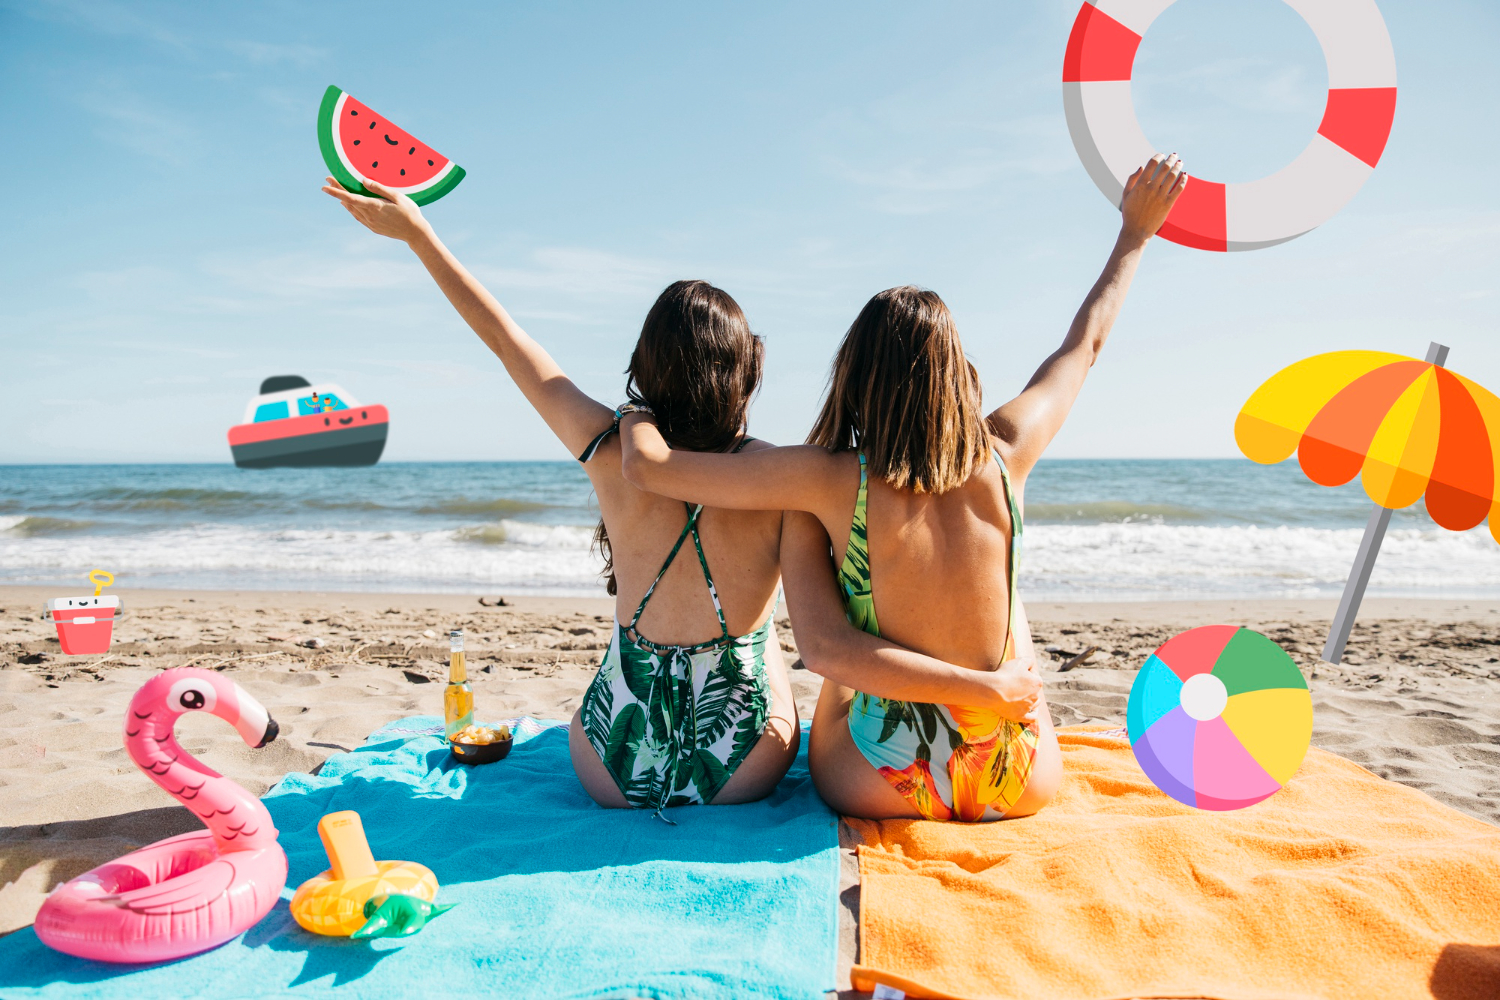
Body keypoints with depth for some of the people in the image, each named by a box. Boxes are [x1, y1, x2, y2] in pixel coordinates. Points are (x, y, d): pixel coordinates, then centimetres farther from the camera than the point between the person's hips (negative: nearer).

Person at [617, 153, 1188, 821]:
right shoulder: (1004, 456, -11)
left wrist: (637, 414, 7)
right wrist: (1135, 235, 23)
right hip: (1022, 786, 3)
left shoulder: (832, 481, -20)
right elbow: (1084, 344, 7)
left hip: (882, 788, -2)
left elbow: (647, 465, -16)